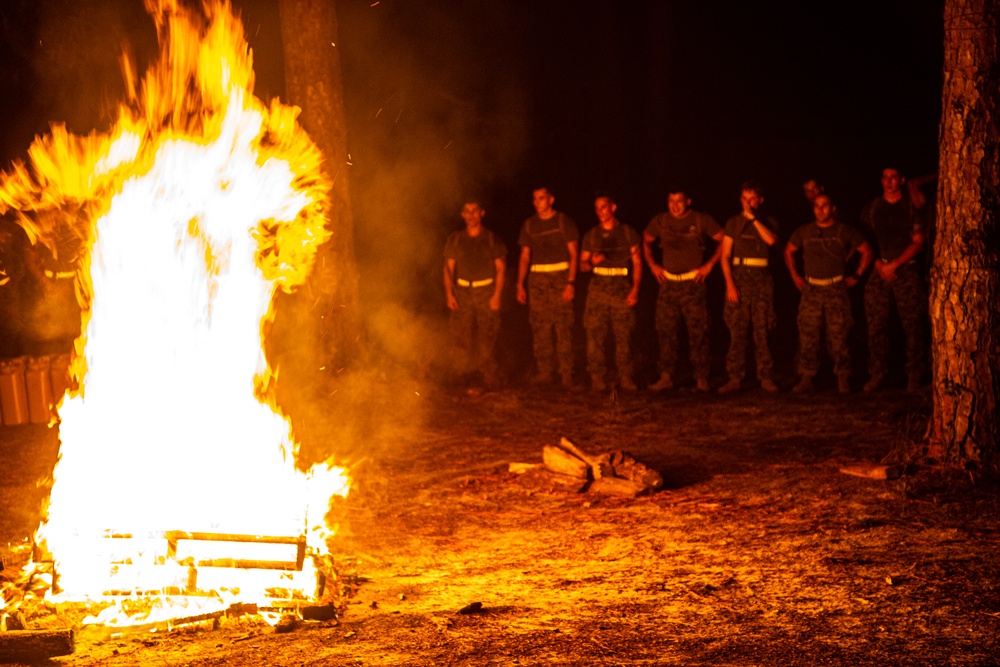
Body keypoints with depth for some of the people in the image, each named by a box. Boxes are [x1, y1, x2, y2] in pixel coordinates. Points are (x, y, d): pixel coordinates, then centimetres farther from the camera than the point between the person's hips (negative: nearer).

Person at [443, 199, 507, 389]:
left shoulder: (492, 239, 4)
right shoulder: (455, 239, 9)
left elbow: (500, 268, 4)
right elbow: (448, 268, 10)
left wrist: (497, 294, -6)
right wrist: (449, 294, -1)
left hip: (487, 291, -2)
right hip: (462, 291, 2)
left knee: (487, 338, -7)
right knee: (460, 336, -8)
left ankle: (489, 380, -1)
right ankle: (466, 375, 5)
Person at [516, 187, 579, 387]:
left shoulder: (564, 221, 2)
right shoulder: (529, 225, 13)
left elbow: (573, 254, -1)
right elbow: (524, 257, 16)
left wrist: (571, 283, -11)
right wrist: (520, 285, 6)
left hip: (560, 279, -4)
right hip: (538, 280, 4)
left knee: (564, 329, -9)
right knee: (540, 330, 0)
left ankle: (566, 376, -8)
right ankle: (543, 375, 5)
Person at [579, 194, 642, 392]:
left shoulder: (628, 233, 7)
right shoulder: (591, 236, 12)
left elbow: (637, 263, 5)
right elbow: (582, 264, 14)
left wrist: (635, 290, -5)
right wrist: (592, 262, -10)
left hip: (622, 288, -1)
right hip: (598, 288, 1)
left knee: (623, 336, -3)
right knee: (595, 334, -6)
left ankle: (625, 377, 3)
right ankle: (597, 377, -2)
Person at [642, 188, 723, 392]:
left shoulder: (701, 220, -2)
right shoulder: (660, 221, 6)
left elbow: (724, 240, 1)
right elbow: (645, 241, 22)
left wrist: (709, 265, -4)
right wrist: (653, 265, 11)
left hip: (693, 283, -3)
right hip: (668, 283, 3)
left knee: (698, 332, -5)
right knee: (666, 331, 0)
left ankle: (701, 378, 0)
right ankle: (666, 377, 6)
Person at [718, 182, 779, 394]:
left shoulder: (768, 222, 10)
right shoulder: (733, 223, 10)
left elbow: (771, 239, -13)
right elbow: (725, 256, 5)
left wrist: (753, 218, -11)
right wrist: (729, 284, -7)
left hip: (761, 279, 0)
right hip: (739, 277, 1)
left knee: (762, 331, -3)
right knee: (737, 331, -3)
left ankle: (766, 378, 1)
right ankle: (735, 378, 0)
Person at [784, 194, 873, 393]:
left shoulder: (844, 232, 1)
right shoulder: (804, 232, 7)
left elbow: (866, 251, 9)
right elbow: (789, 251, 21)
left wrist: (857, 276, 4)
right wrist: (795, 276, 13)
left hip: (836, 289, -2)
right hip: (811, 289, 2)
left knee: (838, 336, -5)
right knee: (807, 335, -3)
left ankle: (843, 379, 3)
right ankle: (806, 378, 1)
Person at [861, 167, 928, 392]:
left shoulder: (911, 207, 3)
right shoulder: (872, 208, 11)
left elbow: (918, 242, 0)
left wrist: (894, 264, -9)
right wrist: (879, 265, -3)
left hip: (906, 269, -2)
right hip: (880, 271, 2)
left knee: (912, 325, -5)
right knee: (876, 325, -2)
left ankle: (914, 376, 0)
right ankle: (877, 374, 5)